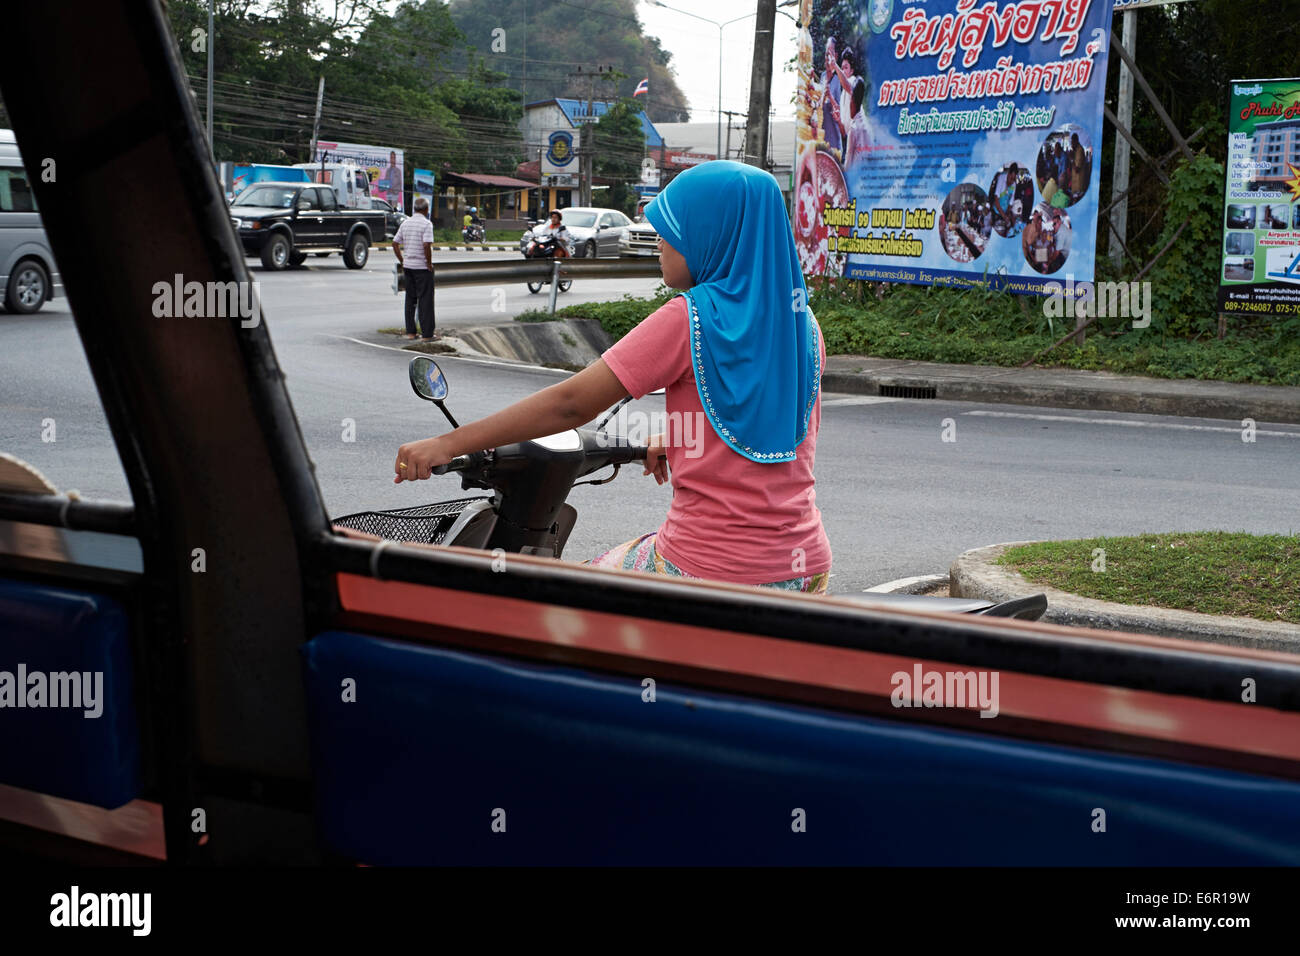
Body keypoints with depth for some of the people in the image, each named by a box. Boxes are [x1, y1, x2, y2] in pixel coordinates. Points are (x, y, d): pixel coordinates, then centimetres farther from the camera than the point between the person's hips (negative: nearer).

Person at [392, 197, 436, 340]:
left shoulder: (405, 224, 7)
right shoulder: (426, 224, -13)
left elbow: (395, 244, 8)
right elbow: (427, 245, -23)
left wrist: (402, 262, 13)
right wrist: (429, 264, -12)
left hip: (408, 265, 6)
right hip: (422, 267, -6)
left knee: (410, 299, 12)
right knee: (425, 300, -1)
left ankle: (410, 332, 15)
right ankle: (427, 333, 0)